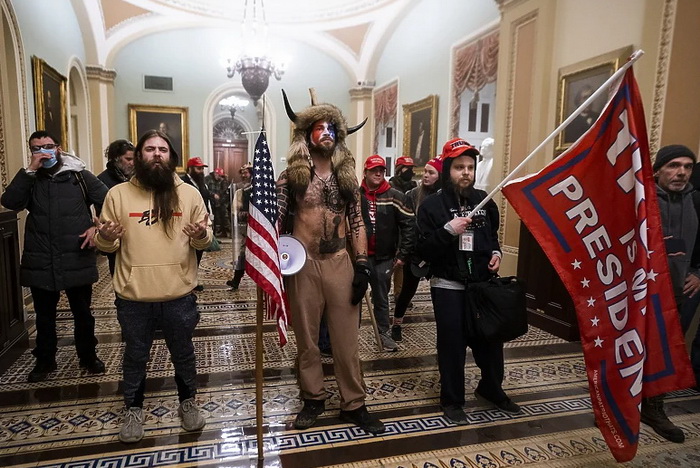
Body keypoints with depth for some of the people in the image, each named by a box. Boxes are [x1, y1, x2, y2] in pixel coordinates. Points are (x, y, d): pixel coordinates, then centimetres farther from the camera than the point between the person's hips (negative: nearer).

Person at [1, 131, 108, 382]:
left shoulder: (80, 176, 1)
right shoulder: (30, 180, 6)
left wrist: (97, 227, -15)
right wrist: (30, 170, -16)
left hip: (77, 260, -2)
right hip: (40, 262, 2)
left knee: (83, 313, 12)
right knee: (44, 316, 16)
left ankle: (88, 356, 30)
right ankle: (45, 361, 34)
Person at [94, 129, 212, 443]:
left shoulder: (189, 194, 1)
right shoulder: (118, 194, 0)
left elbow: (205, 241, 3)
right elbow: (106, 246, 4)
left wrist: (201, 235, -19)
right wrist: (105, 237, -18)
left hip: (179, 294, 0)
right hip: (133, 296, 0)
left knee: (183, 353, 15)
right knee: (135, 356, 17)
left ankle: (188, 403, 37)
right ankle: (133, 410, 37)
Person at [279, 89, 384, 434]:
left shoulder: (347, 176, 7)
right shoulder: (291, 175, 0)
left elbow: (356, 222, 7)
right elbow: (276, 220, -1)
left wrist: (362, 264, -1)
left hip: (340, 263, 2)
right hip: (303, 264, -1)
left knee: (346, 337, 6)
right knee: (306, 337, 11)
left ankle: (353, 404, 20)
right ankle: (313, 399, 28)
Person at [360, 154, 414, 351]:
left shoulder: (395, 197, -3)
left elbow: (408, 226, -4)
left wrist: (403, 255, -6)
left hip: (383, 257, 0)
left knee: (381, 297, 12)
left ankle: (383, 333, 26)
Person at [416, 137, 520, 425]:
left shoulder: (484, 200, 6)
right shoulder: (432, 205, -8)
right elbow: (424, 251, -13)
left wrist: (496, 253, 1)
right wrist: (448, 231, -26)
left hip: (483, 283, 4)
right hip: (448, 287, -4)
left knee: (490, 339, 14)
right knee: (452, 345, 3)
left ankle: (491, 389, 40)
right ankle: (452, 400, 24)